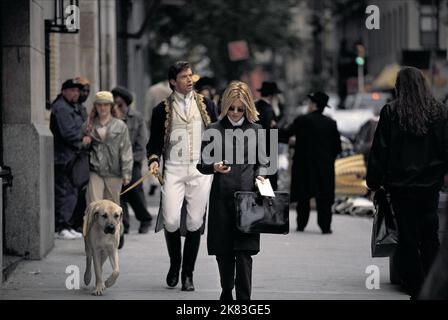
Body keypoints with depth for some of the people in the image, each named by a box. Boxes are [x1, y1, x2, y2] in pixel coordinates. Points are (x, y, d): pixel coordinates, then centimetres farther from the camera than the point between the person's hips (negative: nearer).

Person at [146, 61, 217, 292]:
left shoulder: (205, 104, 10)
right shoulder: (162, 109, 5)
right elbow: (155, 142, 7)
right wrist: (154, 160, -11)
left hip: (200, 171, 1)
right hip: (174, 170, -1)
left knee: (195, 223, 0)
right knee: (171, 220, -12)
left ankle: (188, 274, 11)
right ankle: (174, 264, 14)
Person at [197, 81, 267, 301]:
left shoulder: (255, 130, 11)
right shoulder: (214, 130, 5)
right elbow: (202, 164, 3)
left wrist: (259, 175, -1)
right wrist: (215, 167, -18)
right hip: (221, 197, 0)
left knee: (244, 252, -7)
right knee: (223, 251, 6)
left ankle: (244, 298, -6)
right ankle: (227, 292, 25)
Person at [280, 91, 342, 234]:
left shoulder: (302, 121, -8)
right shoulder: (331, 123, 2)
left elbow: (285, 134, -4)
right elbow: (337, 147, 3)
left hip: (304, 165, -2)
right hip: (325, 166, 2)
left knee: (303, 197, 9)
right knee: (323, 198, 3)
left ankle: (301, 225, 12)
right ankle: (325, 226, -1)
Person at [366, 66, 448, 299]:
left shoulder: (391, 112, -7)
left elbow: (379, 151, -4)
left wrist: (374, 183, 3)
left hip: (401, 184, -2)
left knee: (408, 238, 3)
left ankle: (416, 290, 3)